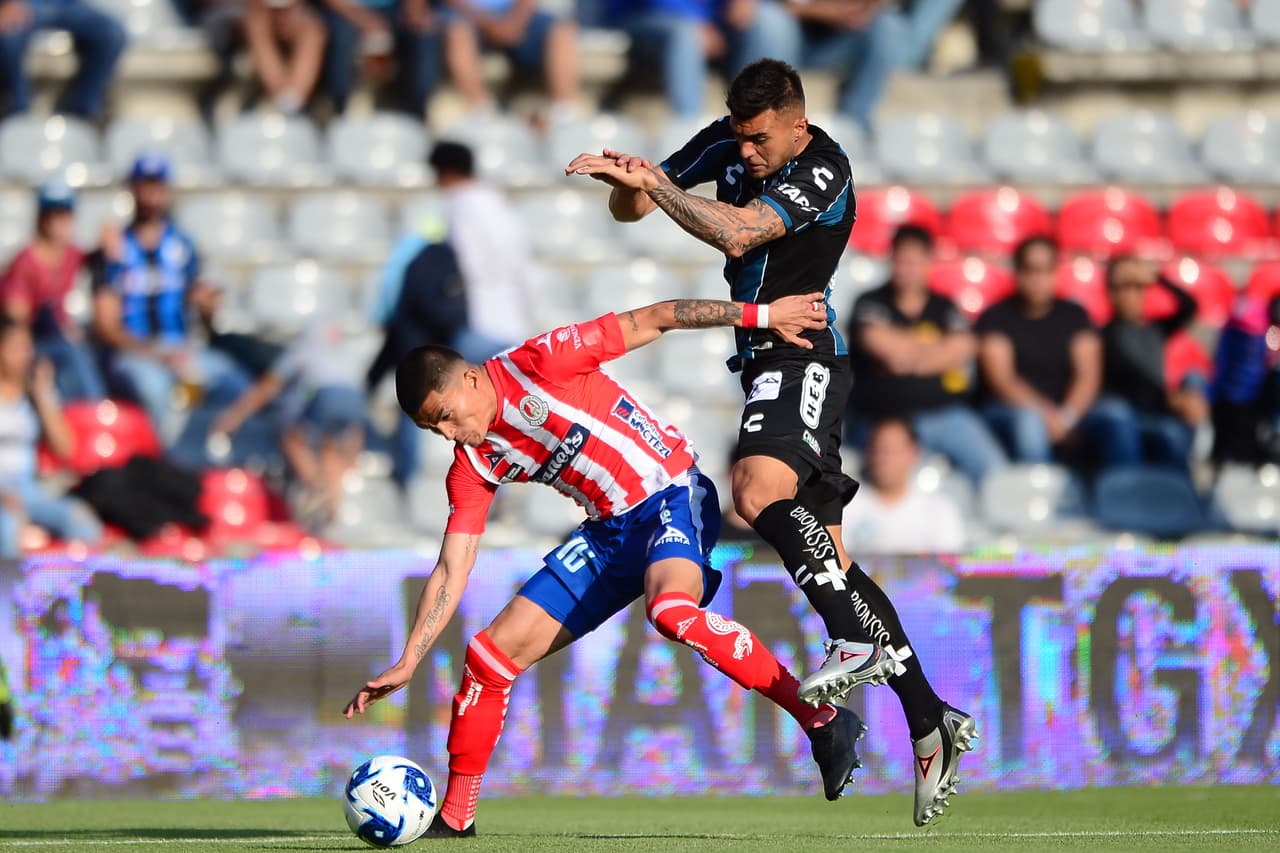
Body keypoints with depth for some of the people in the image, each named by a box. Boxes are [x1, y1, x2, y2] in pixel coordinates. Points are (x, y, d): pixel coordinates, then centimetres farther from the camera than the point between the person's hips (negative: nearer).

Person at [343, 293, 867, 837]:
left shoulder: (536, 365, -16)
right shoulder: (474, 465, 2)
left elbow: (650, 322, -11)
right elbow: (450, 574, 4)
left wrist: (758, 315, -14)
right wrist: (406, 664, -5)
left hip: (673, 495, -7)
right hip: (609, 531, 7)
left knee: (671, 611, -37)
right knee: (491, 654, 0)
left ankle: (824, 720, -33)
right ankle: (455, 816, 13)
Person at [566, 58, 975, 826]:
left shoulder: (823, 171, -15)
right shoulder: (729, 143, 8)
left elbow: (737, 233, -29)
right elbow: (632, 208, 11)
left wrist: (651, 181, -27)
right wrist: (630, 183, -13)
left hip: (803, 356, -8)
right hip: (768, 361, 8)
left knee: (759, 489, -33)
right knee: (825, 547, 4)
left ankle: (860, 641, -34)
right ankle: (931, 721, 3)